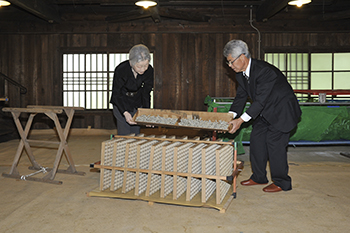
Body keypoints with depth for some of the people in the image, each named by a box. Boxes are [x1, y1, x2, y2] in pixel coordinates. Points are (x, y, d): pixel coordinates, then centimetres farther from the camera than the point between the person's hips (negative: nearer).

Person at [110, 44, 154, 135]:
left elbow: (146, 93, -5)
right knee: (124, 134, -5)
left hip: (137, 104, 3)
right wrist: (125, 113, -34)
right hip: (121, 104, -3)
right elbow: (116, 94, -20)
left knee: (136, 133, 7)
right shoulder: (121, 70, -28)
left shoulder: (149, 71, -17)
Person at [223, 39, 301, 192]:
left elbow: (260, 100, -32)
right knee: (256, 138, 6)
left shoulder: (264, 71, -30)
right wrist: (230, 116, -12)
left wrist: (241, 120, -35)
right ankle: (259, 177, 19)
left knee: (274, 142, -9)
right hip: (266, 111, 9)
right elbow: (241, 97, 2)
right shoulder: (241, 74, -2)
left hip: (282, 110, -9)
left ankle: (281, 182, 7)